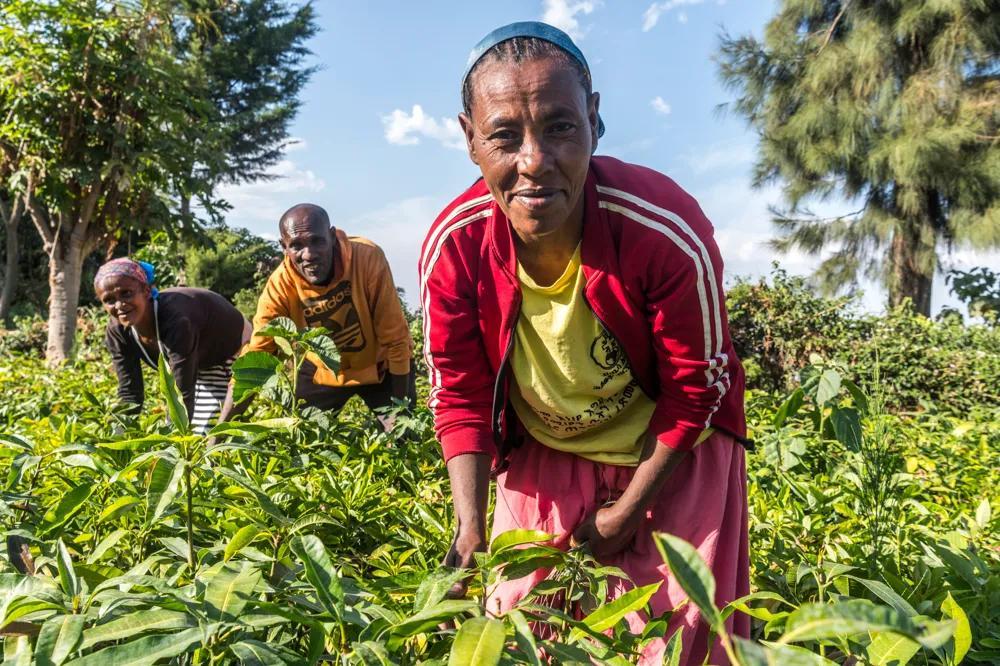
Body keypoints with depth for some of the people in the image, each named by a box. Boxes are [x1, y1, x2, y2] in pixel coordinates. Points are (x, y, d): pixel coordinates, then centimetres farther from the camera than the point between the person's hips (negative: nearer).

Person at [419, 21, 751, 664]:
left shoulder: (669, 232, -30)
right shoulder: (453, 247, -22)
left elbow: (696, 392, -16)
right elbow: (461, 398, -10)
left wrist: (625, 513, -12)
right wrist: (470, 530, -19)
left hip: (672, 453, -2)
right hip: (542, 456, 3)